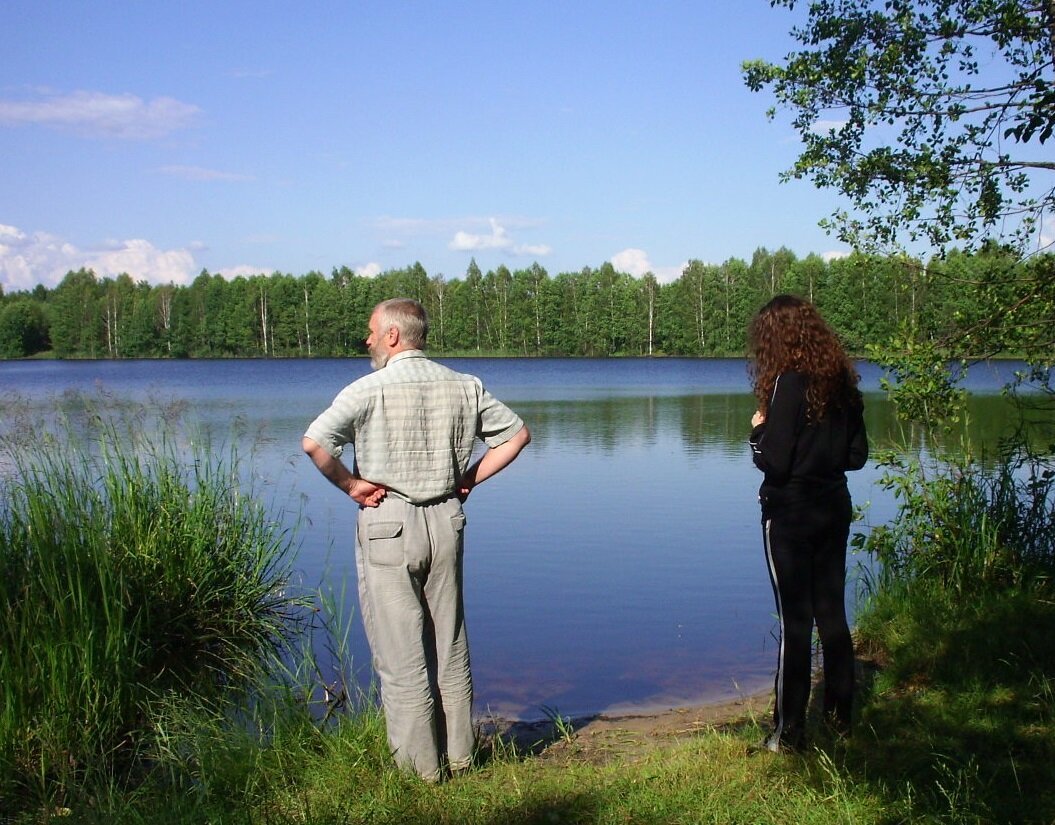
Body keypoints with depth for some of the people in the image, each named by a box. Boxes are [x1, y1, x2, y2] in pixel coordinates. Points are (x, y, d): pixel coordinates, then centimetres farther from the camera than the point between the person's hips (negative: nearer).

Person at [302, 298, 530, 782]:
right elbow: (516, 434, 10)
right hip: (446, 522, 5)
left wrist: (350, 484, -8)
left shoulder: (370, 389, -11)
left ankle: (419, 765, 12)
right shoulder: (464, 387, 4)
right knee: (450, 644, 15)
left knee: (400, 651, 5)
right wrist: (469, 479, 9)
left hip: (387, 523, -5)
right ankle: (458, 753, 25)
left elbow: (314, 443, -22)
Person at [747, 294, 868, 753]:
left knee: (795, 620, -1)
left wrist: (759, 430, -2)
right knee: (832, 612, 16)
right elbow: (857, 455, 10)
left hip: (790, 515, -7)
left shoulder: (790, 381, -17)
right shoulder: (841, 379, 5)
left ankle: (789, 731, 8)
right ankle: (840, 714, 28)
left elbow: (774, 463, -20)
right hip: (835, 508, 7)